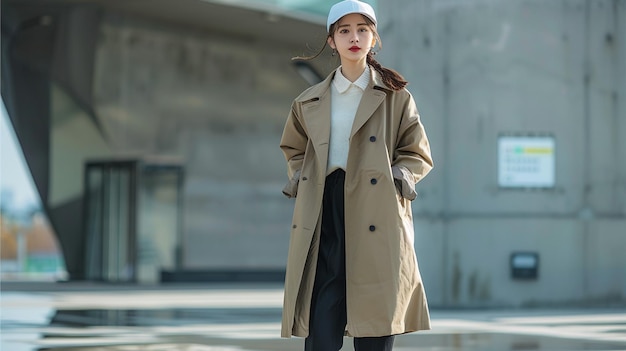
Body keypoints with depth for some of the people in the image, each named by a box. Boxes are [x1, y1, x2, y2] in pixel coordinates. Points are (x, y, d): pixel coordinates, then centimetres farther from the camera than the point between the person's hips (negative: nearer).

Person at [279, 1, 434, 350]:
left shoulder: (395, 96, 9)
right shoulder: (310, 102, 15)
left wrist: (401, 174, -7)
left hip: (377, 217, -1)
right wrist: (299, 174, 11)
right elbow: (295, 148, 30)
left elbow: (418, 153, 12)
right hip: (325, 213, 1)